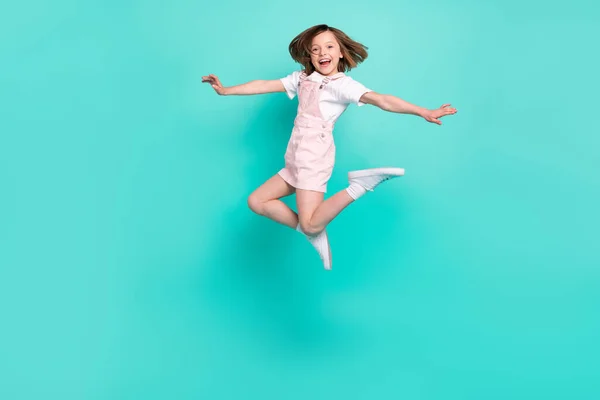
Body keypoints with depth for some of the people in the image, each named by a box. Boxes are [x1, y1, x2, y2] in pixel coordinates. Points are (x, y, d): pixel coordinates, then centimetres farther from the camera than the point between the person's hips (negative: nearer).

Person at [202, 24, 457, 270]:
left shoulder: (343, 84, -6)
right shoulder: (301, 78, 13)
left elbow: (382, 100, -19)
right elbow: (264, 86, 19)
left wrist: (423, 112, -30)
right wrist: (224, 90, 22)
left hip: (314, 157, -8)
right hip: (295, 160, 8)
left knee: (310, 225, -21)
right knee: (256, 201, 9)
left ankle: (358, 186, -9)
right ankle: (314, 234, 9)